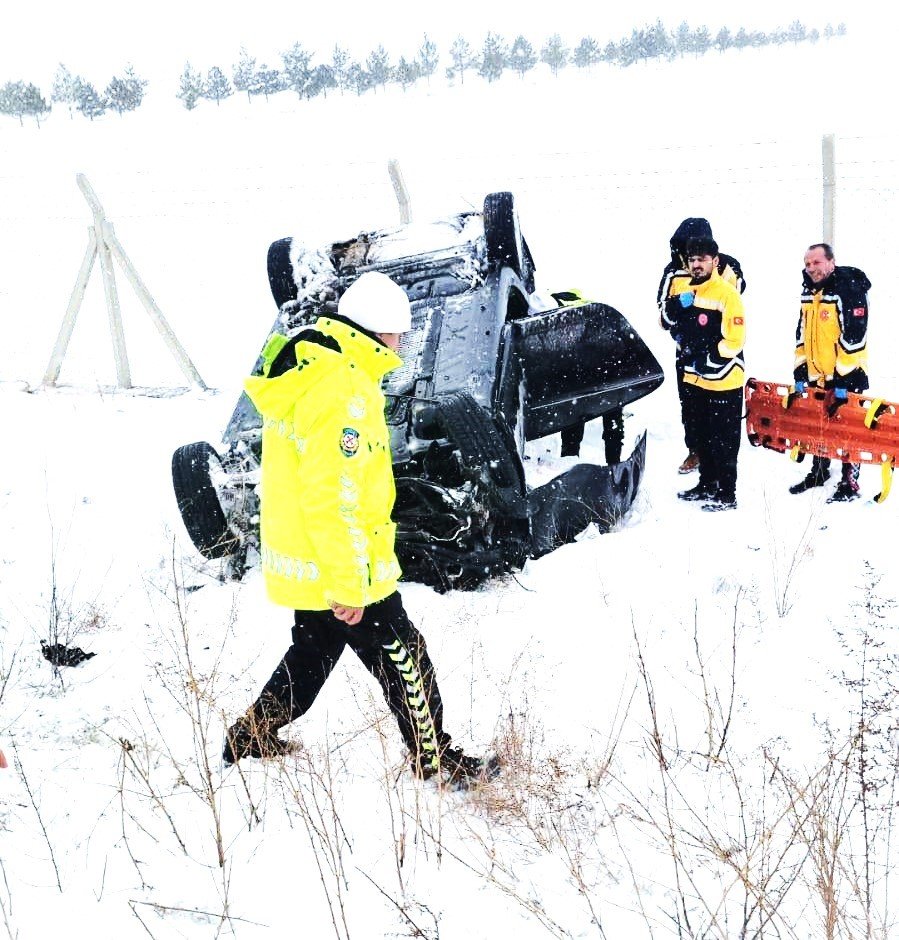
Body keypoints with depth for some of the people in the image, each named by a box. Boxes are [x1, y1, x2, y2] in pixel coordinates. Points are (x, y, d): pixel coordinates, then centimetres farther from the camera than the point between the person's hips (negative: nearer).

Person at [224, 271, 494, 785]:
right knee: (403, 660, 6)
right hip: (338, 567, -9)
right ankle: (436, 760, 20)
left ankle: (251, 737, 35)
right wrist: (348, 584, -22)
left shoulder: (303, 371, 7)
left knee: (312, 654, 26)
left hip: (299, 562, 9)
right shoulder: (343, 392, -25)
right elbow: (332, 498, -27)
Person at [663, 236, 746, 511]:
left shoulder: (726, 293, -16)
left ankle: (727, 494, 6)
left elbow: (735, 340, -18)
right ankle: (707, 484, 34)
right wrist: (675, 306, -1)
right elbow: (670, 321, 19)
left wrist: (707, 358, -18)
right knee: (701, 436, 20)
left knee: (723, 441, -2)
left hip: (723, 380, -8)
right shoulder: (682, 288, 7)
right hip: (694, 377, 8)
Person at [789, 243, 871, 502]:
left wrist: (843, 379, -22)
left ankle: (850, 482, 9)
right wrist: (800, 373, 10)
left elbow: (853, 338, -21)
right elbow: (802, 335, 14)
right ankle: (819, 472, 32)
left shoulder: (849, 292, -17)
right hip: (816, 373, 7)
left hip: (847, 375, -7)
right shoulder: (808, 293, 8)